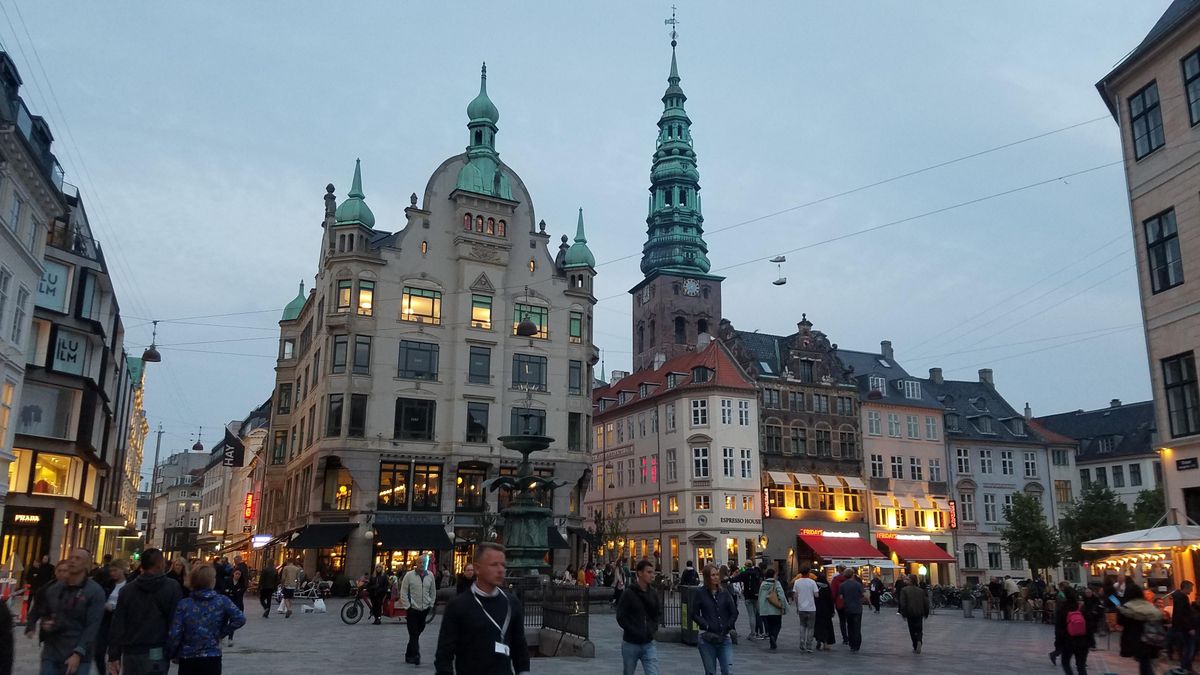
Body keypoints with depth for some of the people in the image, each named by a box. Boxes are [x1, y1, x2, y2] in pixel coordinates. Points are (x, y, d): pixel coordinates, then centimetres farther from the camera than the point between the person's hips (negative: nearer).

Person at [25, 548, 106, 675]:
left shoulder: (95, 591, -6)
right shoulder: (53, 588, 10)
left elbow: (92, 626, -11)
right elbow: (41, 613, 20)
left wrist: (78, 654, -18)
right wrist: (44, 623, -3)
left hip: (78, 657, -4)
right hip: (51, 655, 4)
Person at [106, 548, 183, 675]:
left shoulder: (127, 589, 4)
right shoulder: (172, 587, -7)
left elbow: (117, 625, 3)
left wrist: (114, 655, 7)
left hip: (131, 653, 3)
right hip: (156, 654, -3)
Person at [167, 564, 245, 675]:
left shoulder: (184, 604, -6)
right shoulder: (222, 601, -7)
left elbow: (174, 634, -9)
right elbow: (240, 619, -17)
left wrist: (171, 654, 7)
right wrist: (222, 632, -2)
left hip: (187, 658, 1)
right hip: (212, 658, -1)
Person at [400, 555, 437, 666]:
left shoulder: (430, 575, 3)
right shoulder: (409, 575, -7)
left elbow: (433, 592, 12)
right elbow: (403, 592, -4)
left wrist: (431, 605, 7)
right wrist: (407, 606, -7)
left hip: (425, 610, 4)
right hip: (412, 610, -4)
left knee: (417, 633, 12)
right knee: (414, 634, -6)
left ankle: (409, 655, 26)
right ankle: (416, 656, -6)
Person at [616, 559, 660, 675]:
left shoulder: (653, 593, 2)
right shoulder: (629, 593, -10)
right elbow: (621, 618, -10)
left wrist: (653, 628, -2)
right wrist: (635, 632, -13)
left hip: (649, 643, 3)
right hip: (631, 643, -3)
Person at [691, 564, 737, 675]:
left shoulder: (724, 593, 8)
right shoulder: (699, 593, 1)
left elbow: (734, 612, 9)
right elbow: (694, 614, -2)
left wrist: (727, 626, -5)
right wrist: (708, 626, -12)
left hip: (725, 638, 2)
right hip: (707, 638, -2)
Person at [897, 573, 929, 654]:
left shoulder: (904, 590, -5)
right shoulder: (921, 590, 5)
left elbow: (902, 603, -10)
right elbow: (926, 602, 7)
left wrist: (903, 613, -2)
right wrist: (926, 613, 18)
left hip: (910, 613, -2)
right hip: (919, 613, 2)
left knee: (912, 631, 10)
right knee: (919, 629, 10)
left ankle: (915, 647, 11)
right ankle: (919, 641, -19)